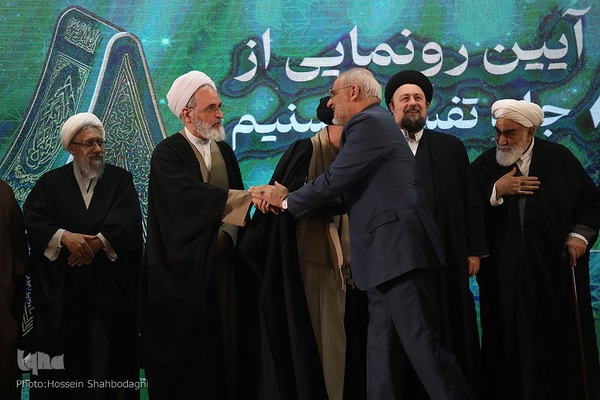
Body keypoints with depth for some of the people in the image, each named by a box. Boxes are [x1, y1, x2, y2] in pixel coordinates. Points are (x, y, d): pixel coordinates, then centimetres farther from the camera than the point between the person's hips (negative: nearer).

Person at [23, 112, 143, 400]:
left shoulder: (121, 179, 8)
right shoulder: (51, 182, 10)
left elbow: (129, 222, -7)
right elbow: (32, 219, -5)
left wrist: (97, 242, -20)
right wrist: (64, 236, -21)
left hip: (110, 286, 0)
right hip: (61, 288, 1)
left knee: (109, 353, 2)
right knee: (63, 356, 2)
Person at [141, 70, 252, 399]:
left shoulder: (224, 151, 13)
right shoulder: (168, 153, -8)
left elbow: (234, 203, 9)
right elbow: (193, 195, -24)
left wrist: (228, 234, -11)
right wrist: (252, 196, -27)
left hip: (220, 262, 6)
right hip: (182, 267, -5)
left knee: (221, 340, 7)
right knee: (183, 350, 0)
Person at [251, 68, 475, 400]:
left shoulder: (369, 123, -7)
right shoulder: (373, 124, 24)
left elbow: (333, 182, -12)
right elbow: (345, 197, 23)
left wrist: (287, 201, 5)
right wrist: (286, 197, 17)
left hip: (400, 251, -10)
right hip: (390, 254, 10)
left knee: (422, 345, -9)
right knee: (382, 348, 10)